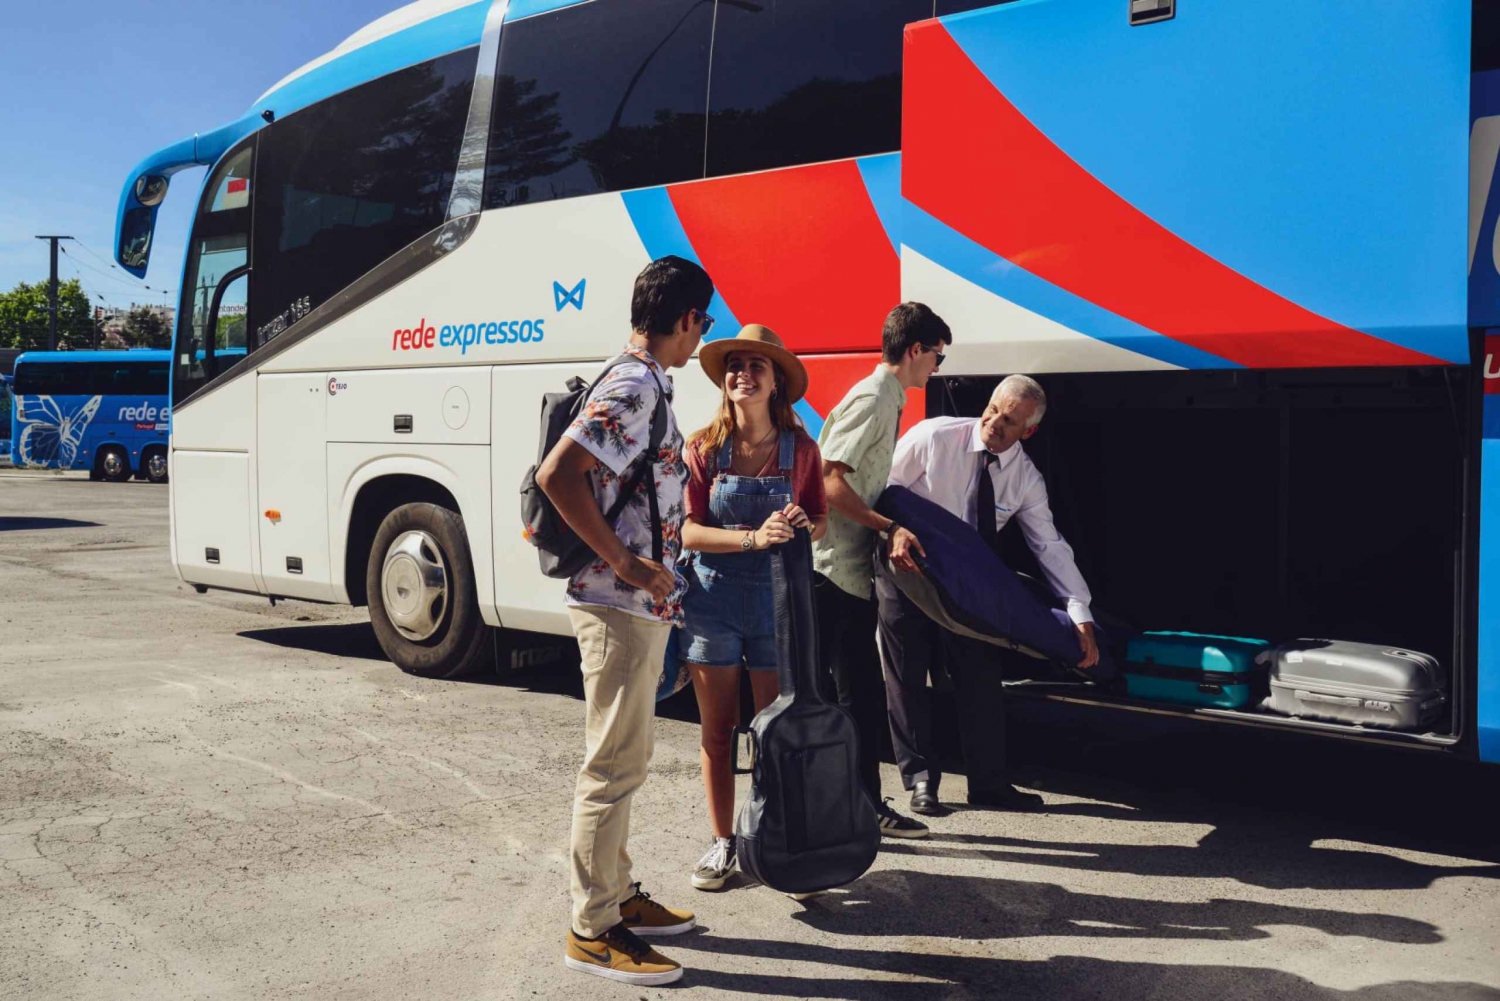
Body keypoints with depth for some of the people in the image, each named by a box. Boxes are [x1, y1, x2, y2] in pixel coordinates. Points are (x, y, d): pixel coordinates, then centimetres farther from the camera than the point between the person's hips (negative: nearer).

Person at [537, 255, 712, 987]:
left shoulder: (646, 387, 13)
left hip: (639, 606, 10)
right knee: (614, 767, -2)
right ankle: (593, 931, 8)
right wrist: (624, 563, -23)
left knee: (622, 762, 18)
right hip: (620, 608, -10)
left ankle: (617, 895, 31)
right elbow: (557, 475, -27)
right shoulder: (633, 388, -17)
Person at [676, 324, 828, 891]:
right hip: (712, 596, 0)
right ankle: (722, 842, 22)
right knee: (717, 729, 9)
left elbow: (820, 519, 9)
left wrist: (805, 525, -15)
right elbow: (687, 529, -9)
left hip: (777, 598, 0)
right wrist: (754, 537, -23)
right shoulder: (703, 448, -3)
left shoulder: (799, 449, 0)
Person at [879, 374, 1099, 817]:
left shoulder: (1026, 479, -9)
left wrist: (1082, 617, -16)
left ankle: (988, 782, 16)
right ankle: (920, 779, 15)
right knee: (907, 680, 2)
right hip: (906, 569, -3)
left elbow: (1050, 545, -9)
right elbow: (885, 484, -12)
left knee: (980, 678, 4)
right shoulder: (935, 437, -19)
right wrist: (897, 531, -32)